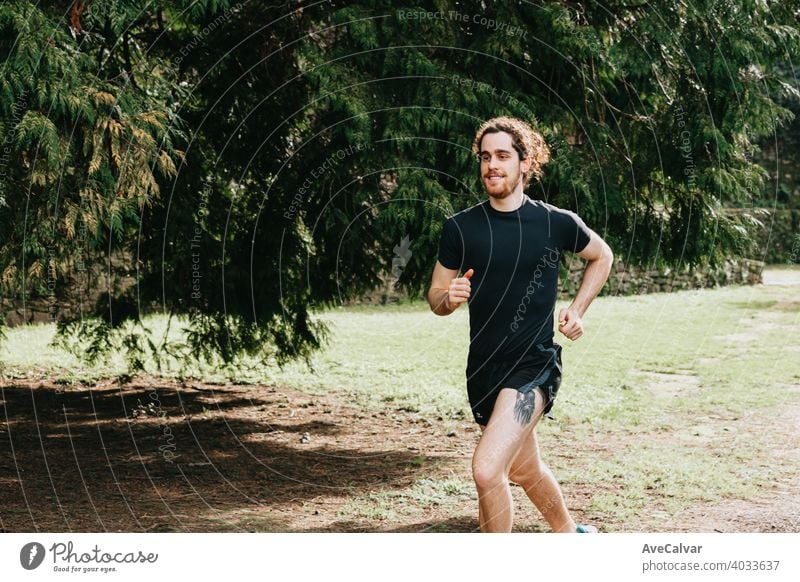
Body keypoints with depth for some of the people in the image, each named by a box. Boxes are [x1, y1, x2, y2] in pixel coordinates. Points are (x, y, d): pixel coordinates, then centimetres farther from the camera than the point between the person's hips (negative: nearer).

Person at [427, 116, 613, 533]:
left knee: (486, 470, -21)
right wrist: (449, 299, -17)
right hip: (483, 370, 4)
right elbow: (435, 297, 6)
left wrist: (576, 310, 4)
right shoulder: (460, 228, -1)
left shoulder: (556, 223, -6)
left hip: (533, 367, -4)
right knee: (525, 471, 22)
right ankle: (569, 534, 49)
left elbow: (602, 256, 14)